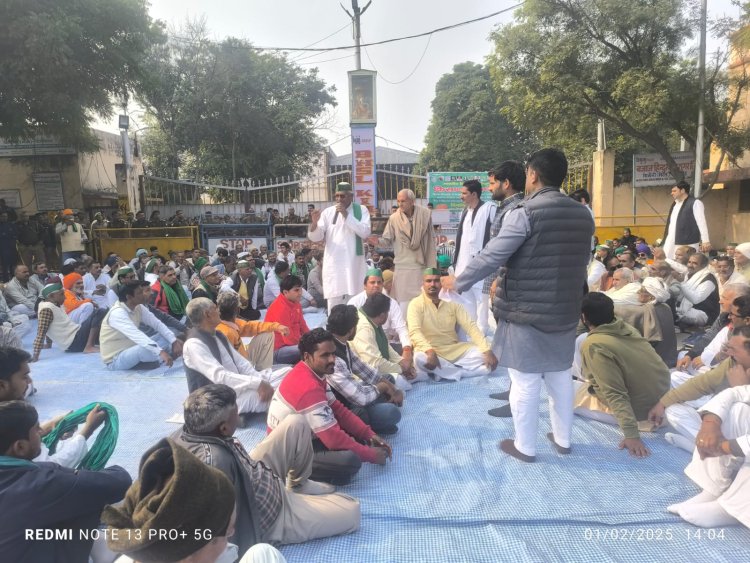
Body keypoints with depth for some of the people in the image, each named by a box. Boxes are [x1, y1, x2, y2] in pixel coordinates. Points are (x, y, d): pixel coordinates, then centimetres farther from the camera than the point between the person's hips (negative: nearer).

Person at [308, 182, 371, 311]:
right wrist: (314, 223, -19)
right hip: (334, 264, 1)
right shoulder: (327, 212, 4)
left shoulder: (361, 210, 2)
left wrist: (347, 215, -16)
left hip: (354, 264, 0)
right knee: (334, 303, 3)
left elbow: (365, 233, -13)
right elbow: (316, 238, 1)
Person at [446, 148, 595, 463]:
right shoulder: (583, 215, 5)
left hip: (525, 312, -6)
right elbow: (583, 261, 16)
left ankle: (525, 446, 19)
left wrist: (458, 283, -1)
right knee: (560, 378, 20)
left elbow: (491, 257, -15)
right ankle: (563, 438, 34)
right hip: (566, 311, 7)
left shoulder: (525, 213, -16)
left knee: (525, 382, 6)